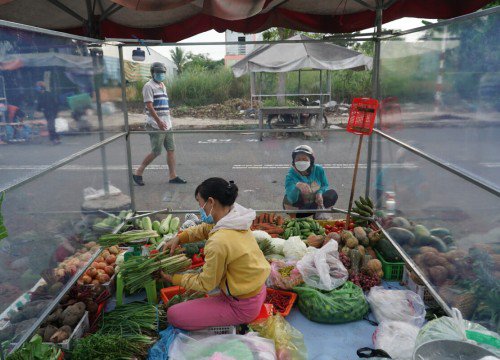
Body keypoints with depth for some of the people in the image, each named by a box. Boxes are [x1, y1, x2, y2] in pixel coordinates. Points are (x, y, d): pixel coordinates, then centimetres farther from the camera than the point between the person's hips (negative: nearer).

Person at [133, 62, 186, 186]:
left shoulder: (163, 86, 18)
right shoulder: (149, 86, -8)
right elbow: (149, 106, -17)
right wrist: (158, 121, -25)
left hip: (167, 124, 8)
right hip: (155, 126, -8)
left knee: (171, 149, 5)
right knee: (156, 152, -5)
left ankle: (173, 176, 9)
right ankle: (138, 173, 9)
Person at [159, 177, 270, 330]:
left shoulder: (218, 243, -31)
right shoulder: (235, 218, -7)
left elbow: (205, 284, -15)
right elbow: (205, 229, 15)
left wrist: (175, 278, -2)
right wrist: (179, 238, 3)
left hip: (243, 306, -9)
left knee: (173, 315, -2)